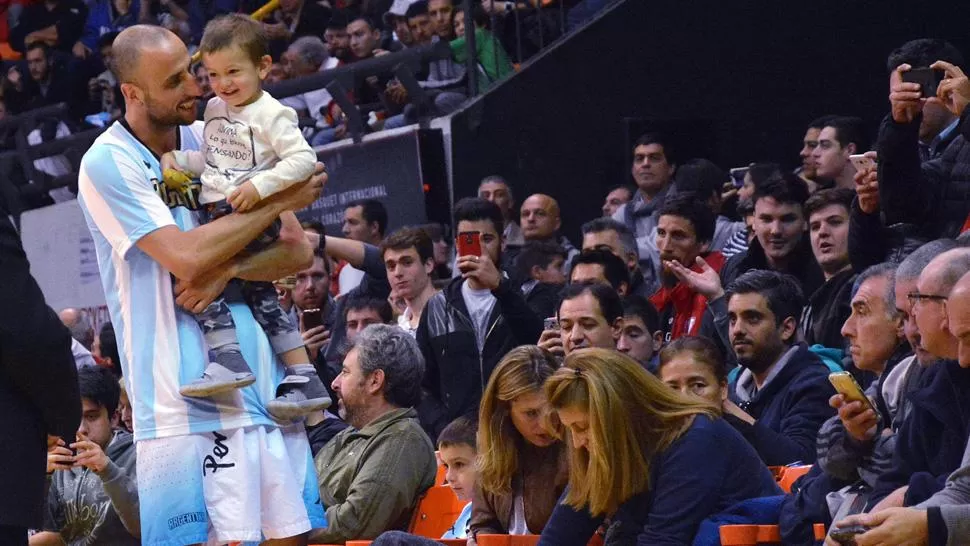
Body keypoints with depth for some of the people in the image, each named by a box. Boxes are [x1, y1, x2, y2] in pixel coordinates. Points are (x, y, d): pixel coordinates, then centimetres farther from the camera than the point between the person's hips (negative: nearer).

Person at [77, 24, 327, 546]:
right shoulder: (107, 164, -7)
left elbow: (297, 250, 9)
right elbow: (187, 258, -18)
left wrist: (226, 270, -11)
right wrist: (278, 200, -9)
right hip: (184, 400, -6)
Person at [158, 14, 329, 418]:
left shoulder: (270, 114, -11)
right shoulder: (215, 109, 15)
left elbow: (303, 159, -18)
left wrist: (260, 185, -27)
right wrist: (178, 161, 8)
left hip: (252, 220, -10)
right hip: (218, 218, 10)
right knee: (260, 295, 12)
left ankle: (228, 358, -26)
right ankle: (304, 380, 16)